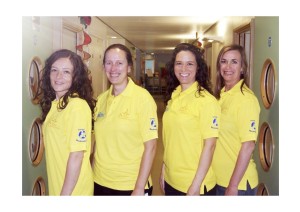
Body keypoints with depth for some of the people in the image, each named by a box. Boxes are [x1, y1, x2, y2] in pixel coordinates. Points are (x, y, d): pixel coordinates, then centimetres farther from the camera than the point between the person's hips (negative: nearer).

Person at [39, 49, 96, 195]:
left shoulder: (78, 106, -21)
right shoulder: (53, 103, 3)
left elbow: (76, 156, -20)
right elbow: (55, 148, 7)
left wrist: (65, 194, -17)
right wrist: (58, 192, 7)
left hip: (73, 189, -7)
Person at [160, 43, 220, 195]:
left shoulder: (206, 100, -15)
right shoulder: (173, 96, 3)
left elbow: (209, 145, -16)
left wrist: (195, 187, -17)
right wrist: (163, 171, 11)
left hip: (194, 184, -6)